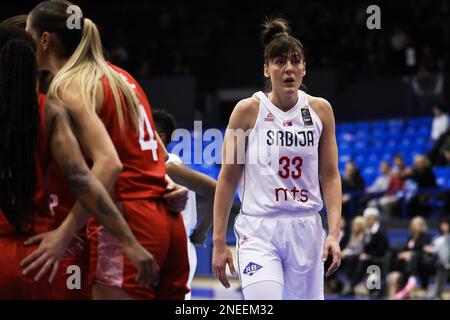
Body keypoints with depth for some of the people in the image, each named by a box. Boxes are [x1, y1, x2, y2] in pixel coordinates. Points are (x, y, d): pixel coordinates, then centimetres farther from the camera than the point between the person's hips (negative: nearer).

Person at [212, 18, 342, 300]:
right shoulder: (249, 110, -3)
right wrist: (219, 241, -2)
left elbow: (330, 176, 8)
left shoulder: (320, 110, 5)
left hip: (306, 231, 4)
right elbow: (228, 178, 0)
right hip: (259, 231, -3)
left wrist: (334, 233, -4)